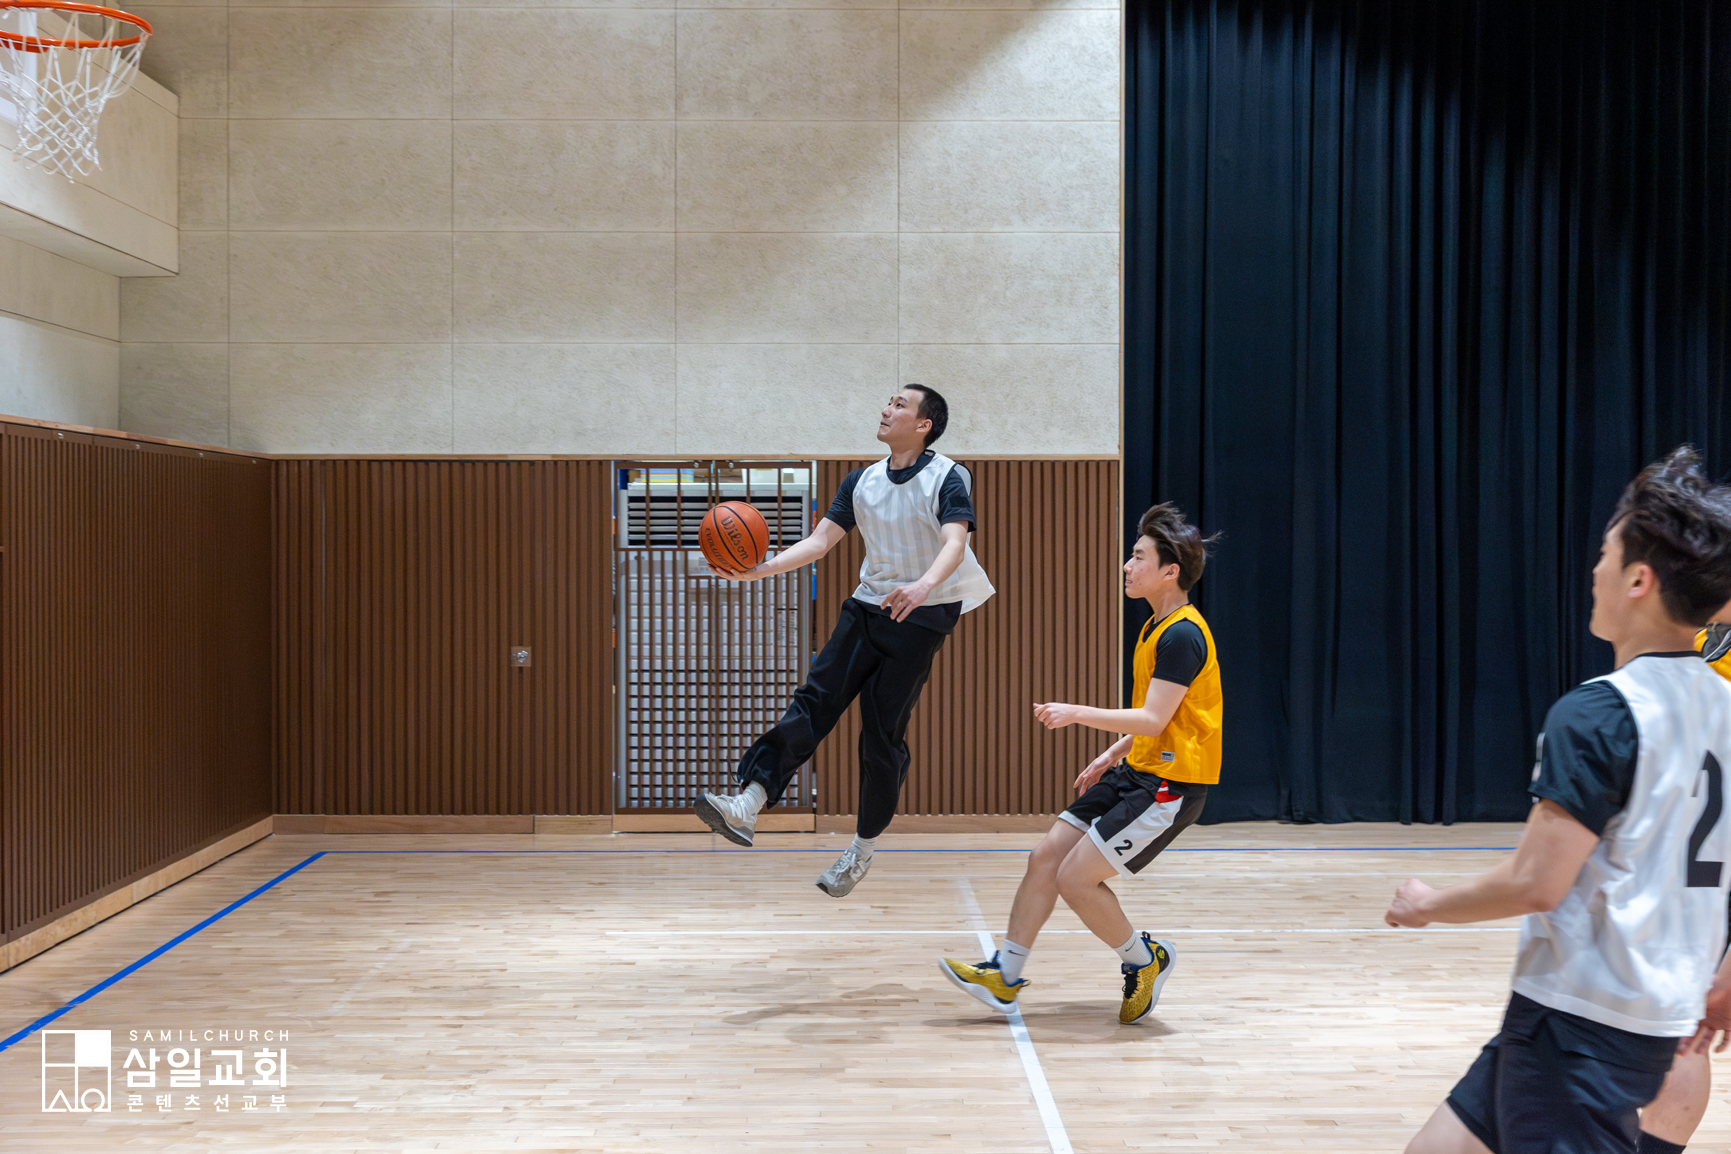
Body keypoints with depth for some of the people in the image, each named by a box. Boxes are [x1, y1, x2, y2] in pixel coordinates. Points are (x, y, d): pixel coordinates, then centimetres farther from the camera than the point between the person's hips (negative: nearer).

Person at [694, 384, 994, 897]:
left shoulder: (947, 478, -8)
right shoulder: (862, 481, 10)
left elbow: (954, 543, -23)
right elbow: (821, 539, 7)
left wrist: (924, 584, -44)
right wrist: (763, 568, -9)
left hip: (920, 618, -5)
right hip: (866, 607, 5)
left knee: (883, 734, -2)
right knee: (813, 701, -11)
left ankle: (863, 849, 13)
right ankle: (747, 805, -22)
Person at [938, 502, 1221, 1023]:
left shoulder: (1182, 634, -18)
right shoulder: (1157, 628, 14)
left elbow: (1155, 719, -24)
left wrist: (1079, 714, -27)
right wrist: (1112, 756, 18)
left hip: (1171, 785, -10)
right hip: (1137, 771, 10)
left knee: (1077, 878, -10)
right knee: (1045, 857, 4)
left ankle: (1145, 960, 12)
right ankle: (1005, 975, 10)